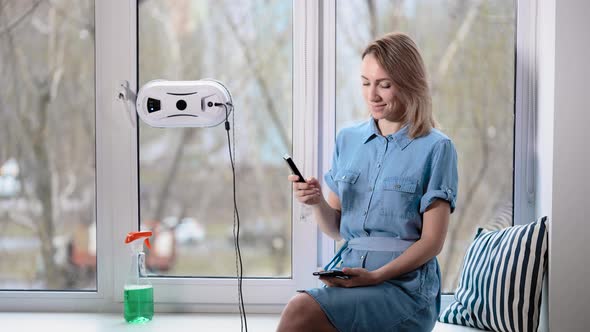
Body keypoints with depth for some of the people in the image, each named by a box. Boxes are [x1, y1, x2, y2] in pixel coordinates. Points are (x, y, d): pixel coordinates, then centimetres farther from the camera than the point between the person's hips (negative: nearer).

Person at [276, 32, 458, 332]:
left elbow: (432, 241, -6)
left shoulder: (436, 148, -3)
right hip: (349, 278, 4)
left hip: (405, 287, -4)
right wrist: (317, 202, -5)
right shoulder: (348, 139, 13)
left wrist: (376, 276, -18)